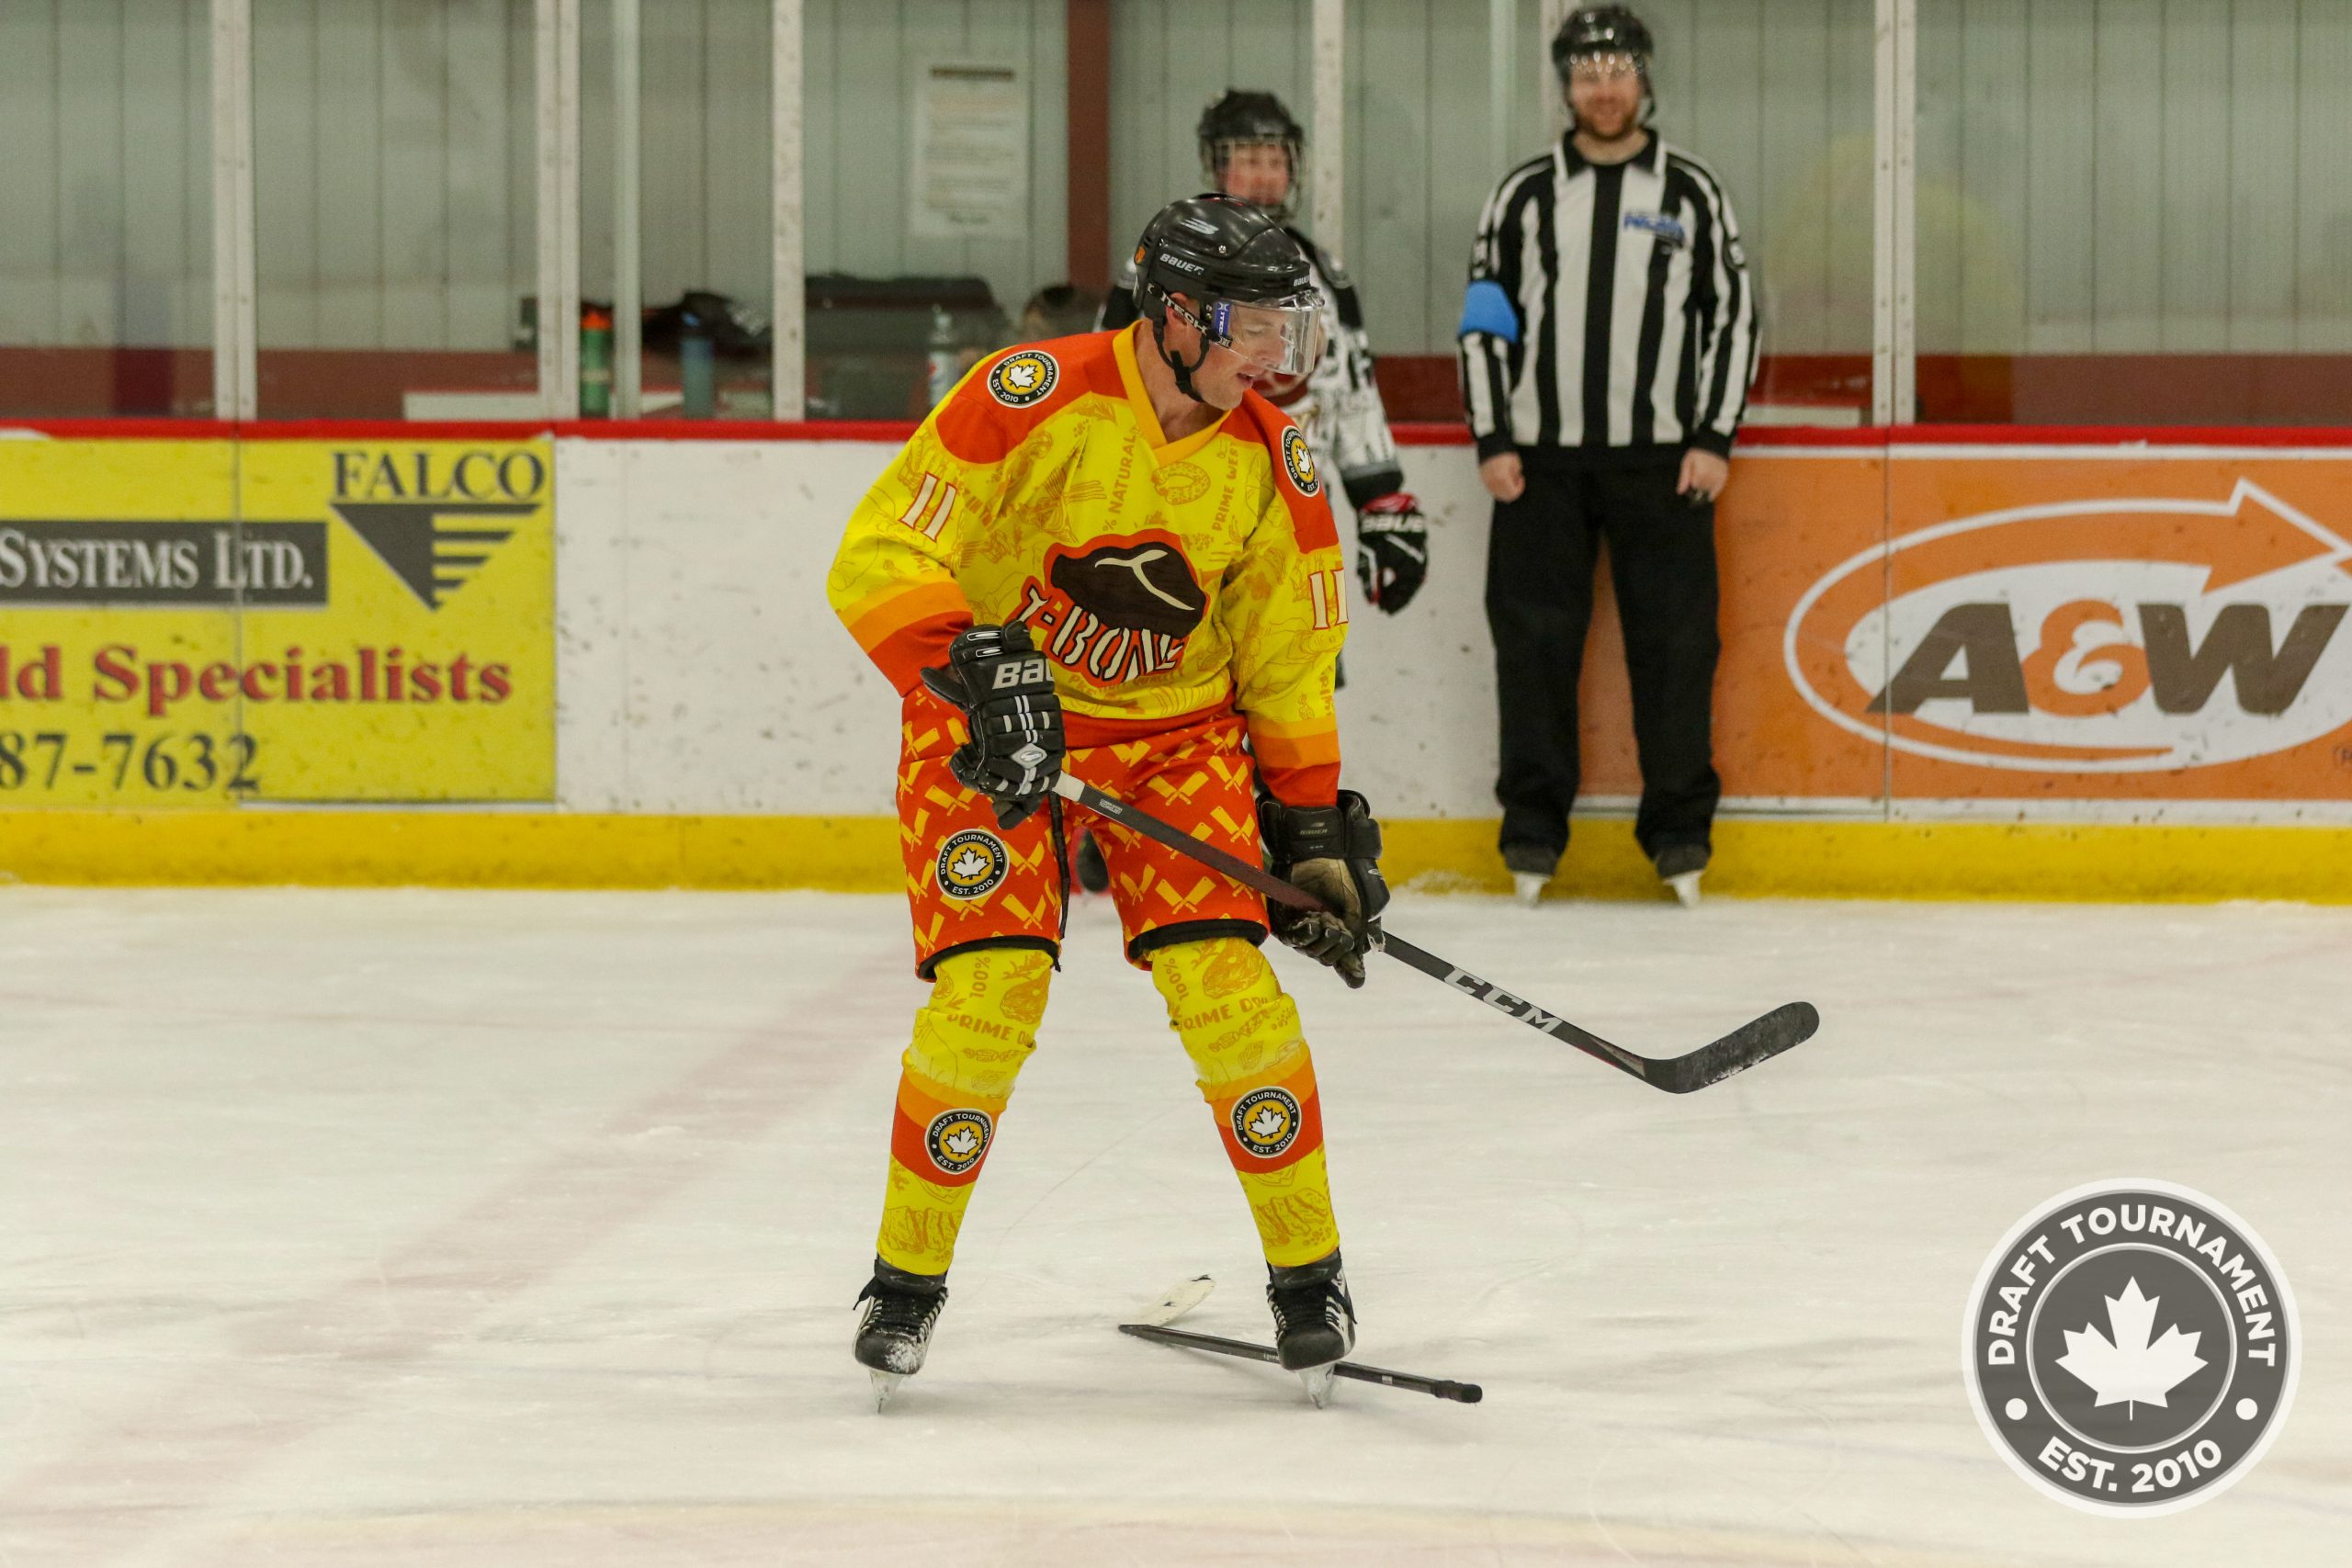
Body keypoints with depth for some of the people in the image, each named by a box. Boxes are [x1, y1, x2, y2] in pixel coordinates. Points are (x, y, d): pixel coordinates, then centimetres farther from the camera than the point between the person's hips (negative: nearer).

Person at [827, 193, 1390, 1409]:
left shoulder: (1272, 463, -7)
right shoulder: (1032, 401, -22)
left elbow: (1287, 659, 4)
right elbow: (879, 557, -24)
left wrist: (1315, 831, 2)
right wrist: (978, 671, -38)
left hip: (1175, 728, 3)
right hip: (990, 718, -3)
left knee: (1224, 982, -12)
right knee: (989, 992, -15)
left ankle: (1307, 1272, 4)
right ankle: (908, 1277, 5)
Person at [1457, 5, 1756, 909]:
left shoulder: (1690, 192, 5)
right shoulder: (1525, 195, 6)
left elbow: (1733, 315, 5)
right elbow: (1485, 320, 8)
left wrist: (1713, 439, -3)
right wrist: (1492, 441, -1)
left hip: (1662, 460, -1)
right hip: (1541, 458, 1)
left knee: (1674, 641, -3)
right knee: (1534, 639, -1)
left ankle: (1681, 833, 4)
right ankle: (1533, 831, 6)